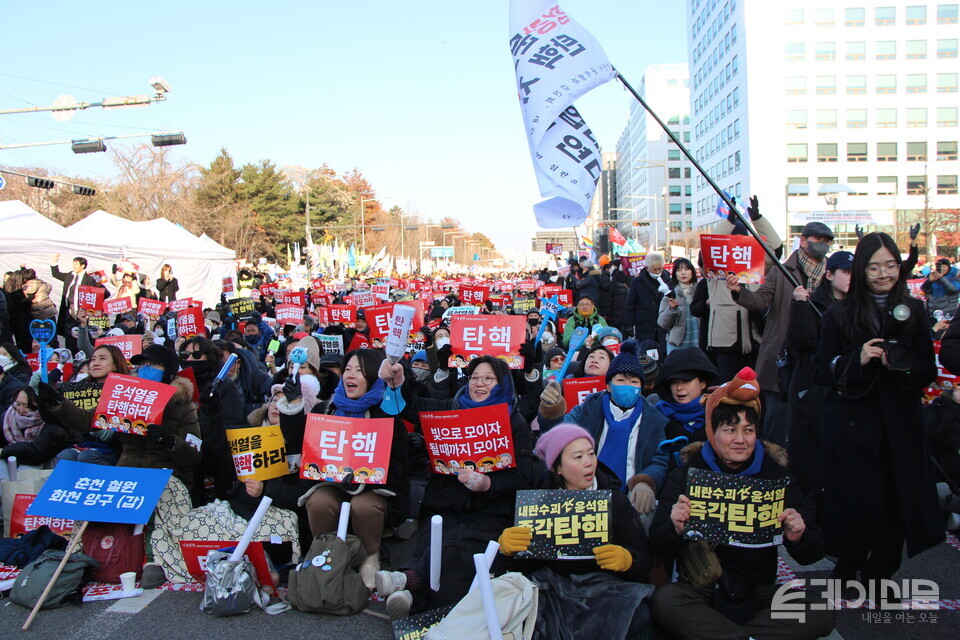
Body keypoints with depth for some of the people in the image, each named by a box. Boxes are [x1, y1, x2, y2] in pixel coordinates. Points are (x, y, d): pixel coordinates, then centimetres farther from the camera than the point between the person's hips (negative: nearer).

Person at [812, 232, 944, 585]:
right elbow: (821, 370, -3)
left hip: (901, 424, 2)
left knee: (896, 500, 2)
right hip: (852, 424, -2)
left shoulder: (913, 311, 6)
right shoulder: (839, 315, 0)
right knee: (854, 499, 1)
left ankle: (881, 571, 23)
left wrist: (903, 366, -17)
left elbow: (928, 371, 5)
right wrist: (857, 360, -20)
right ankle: (847, 566, 26)